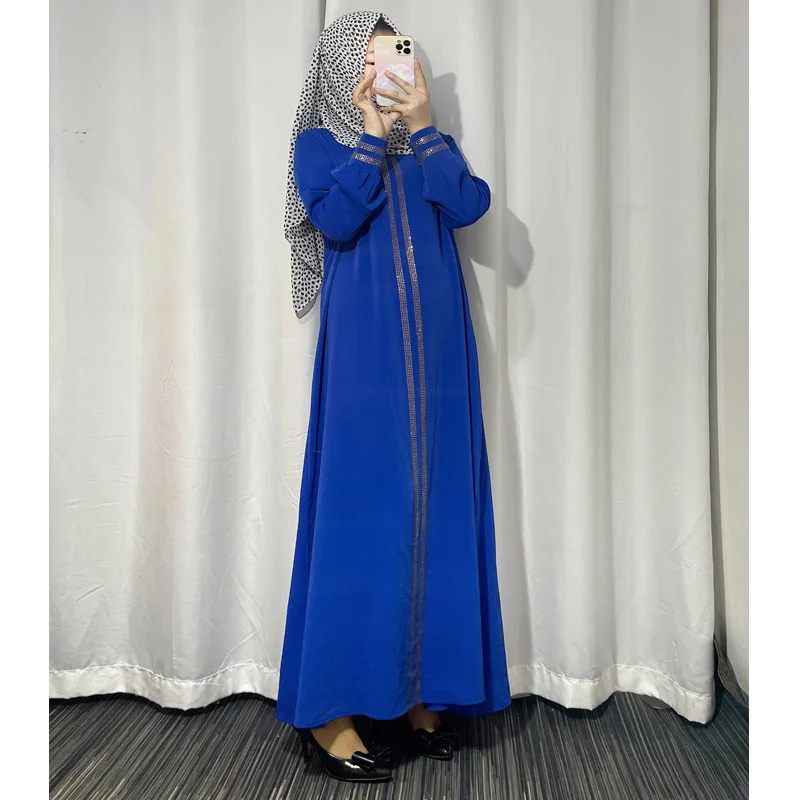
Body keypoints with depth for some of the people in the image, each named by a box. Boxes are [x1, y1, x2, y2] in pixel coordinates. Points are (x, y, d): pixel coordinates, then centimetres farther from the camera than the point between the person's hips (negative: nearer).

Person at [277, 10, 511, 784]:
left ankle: (423, 691, 18)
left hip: (433, 353, 4)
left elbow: (470, 204, 0)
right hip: (363, 353, -4)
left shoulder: (423, 147, 20)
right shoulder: (319, 143, 10)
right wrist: (371, 135, -4)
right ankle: (330, 711, 7)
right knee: (360, 514, -6)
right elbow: (337, 219, -11)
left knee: (436, 510, 3)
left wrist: (421, 127, 0)